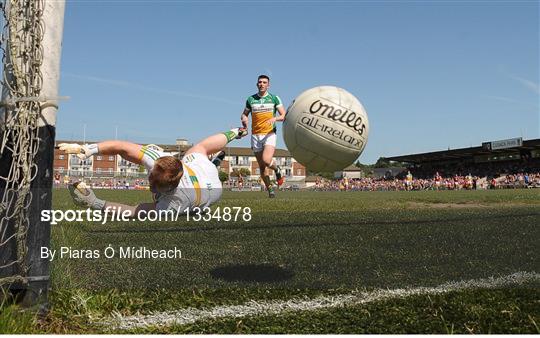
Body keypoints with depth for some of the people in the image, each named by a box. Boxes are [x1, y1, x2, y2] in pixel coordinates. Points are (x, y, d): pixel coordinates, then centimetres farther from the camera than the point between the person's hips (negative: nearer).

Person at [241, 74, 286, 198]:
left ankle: (277, 169, 11)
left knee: (266, 160, -23)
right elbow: (244, 114, 17)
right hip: (255, 135, 3)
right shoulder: (251, 99, 8)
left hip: (269, 134, -3)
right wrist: (244, 119, -7)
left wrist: (274, 118, -20)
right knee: (261, 166, 4)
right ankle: (270, 189, 19)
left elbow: (284, 116, 0)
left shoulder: (274, 98, 3)